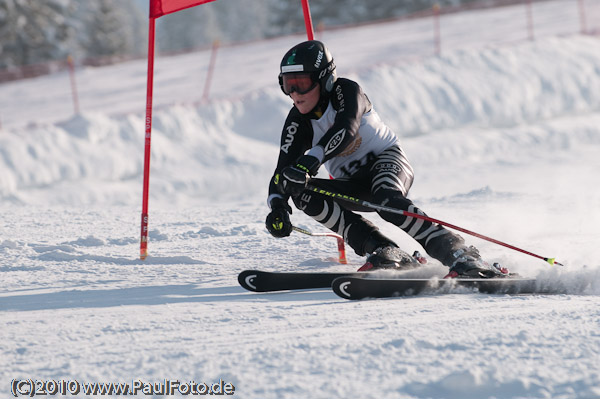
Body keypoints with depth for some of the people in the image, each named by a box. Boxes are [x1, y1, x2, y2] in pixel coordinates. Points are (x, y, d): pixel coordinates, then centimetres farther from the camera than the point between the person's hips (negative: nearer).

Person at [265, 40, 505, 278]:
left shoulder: (345, 91, -19)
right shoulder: (297, 123, -7)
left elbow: (346, 130, -38)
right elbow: (284, 167, -15)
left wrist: (311, 160, -55)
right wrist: (277, 206, -37)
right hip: (353, 184, 5)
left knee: (385, 198, -38)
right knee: (302, 192, -21)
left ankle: (459, 255, -40)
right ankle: (383, 251, -26)